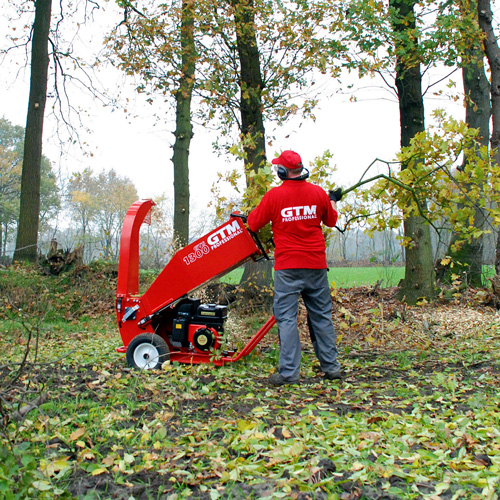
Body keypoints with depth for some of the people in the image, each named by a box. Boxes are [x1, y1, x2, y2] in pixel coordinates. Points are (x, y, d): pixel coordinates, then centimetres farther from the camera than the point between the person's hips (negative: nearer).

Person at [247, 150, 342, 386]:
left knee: (286, 317, 1)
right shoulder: (318, 192, 2)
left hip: (288, 266, -4)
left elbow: (253, 224, 2)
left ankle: (289, 372, 0)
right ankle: (330, 366, 20)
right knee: (321, 315, 13)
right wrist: (333, 201, 36)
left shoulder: (274, 195, -8)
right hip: (316, 264, 4)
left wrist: (252, 212, 24)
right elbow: (331, 221, 17)